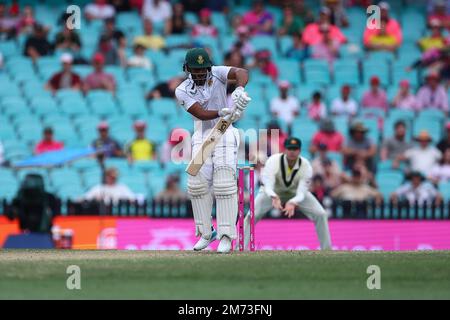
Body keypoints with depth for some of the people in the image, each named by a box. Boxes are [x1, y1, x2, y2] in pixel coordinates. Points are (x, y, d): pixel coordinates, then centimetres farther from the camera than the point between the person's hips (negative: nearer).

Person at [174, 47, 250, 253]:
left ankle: (226, 236, -10)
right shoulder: (183, 91, -7)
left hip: (224, 135, -2)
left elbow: (242, 73, -27)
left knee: (224, 185, -12)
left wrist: (239, 89, -50)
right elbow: (201, 113, -23)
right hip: (201, 137, 2)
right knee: (198, 185, -3)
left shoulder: (217, 74, -8)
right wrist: (222, 112, -41)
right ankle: (205, 233, 12)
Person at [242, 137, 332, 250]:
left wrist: (293, 203, -55)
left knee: (320, 214, -12)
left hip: (296, 192, 1)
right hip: (273, 192, -1)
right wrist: (274, 198, -63)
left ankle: (327, 249, 4)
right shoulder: (273, 161, -33)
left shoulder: (306, 166, -28)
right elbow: (268, 186, -41)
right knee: (252, 215, -21)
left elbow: (301, 193, -32)